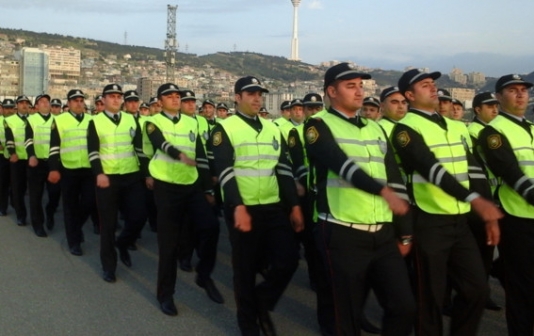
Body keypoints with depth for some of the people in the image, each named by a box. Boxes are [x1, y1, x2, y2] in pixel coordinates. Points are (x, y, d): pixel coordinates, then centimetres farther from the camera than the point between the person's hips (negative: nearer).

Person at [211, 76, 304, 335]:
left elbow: (284, 169, 11)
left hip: (273, 207, 5)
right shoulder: (224, 129, -4)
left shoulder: (273, 129, 13)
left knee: (288, 259, -1)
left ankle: (262, 302, 24)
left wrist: (294, 205, 7)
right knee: (245, 268, 5)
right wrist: (238, 207, -23)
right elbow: (224, 171, -13)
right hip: (242, 208, -5)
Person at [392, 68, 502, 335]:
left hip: (460, 221, 7)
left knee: (477, 289, 9)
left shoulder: (458, 128, 14)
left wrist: (489, 214, 7)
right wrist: (475, 200, -33)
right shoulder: (406, 128, -10)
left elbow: (474, 170, 14)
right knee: (430, 296, 3)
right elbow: (430, 168, -23)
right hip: (429, 223, -6)